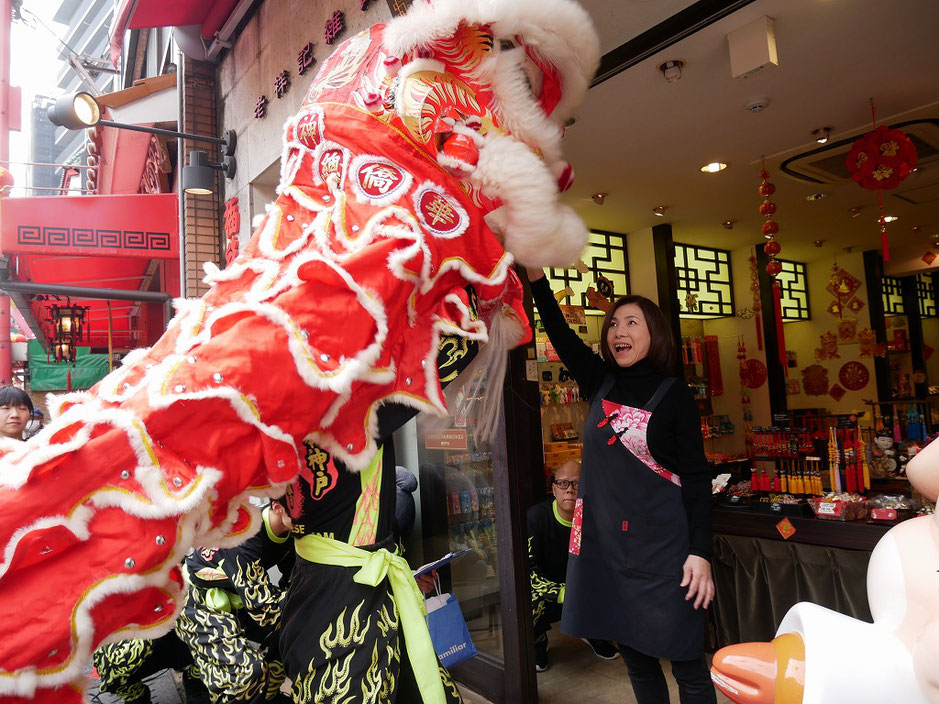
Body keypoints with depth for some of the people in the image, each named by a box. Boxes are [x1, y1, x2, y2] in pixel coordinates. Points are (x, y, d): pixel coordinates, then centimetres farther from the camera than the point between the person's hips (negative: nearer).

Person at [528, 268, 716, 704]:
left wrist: (700, 553, -13)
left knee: (684, 661, 3)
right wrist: (536, 275, -9)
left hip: (661, 544, -4)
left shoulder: (674, 396, -6)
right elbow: (559, 332, 2)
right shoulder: (600, 383, 6)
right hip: (604, 540, 5)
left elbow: (696, 478, -7)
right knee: (635, 657, 16)